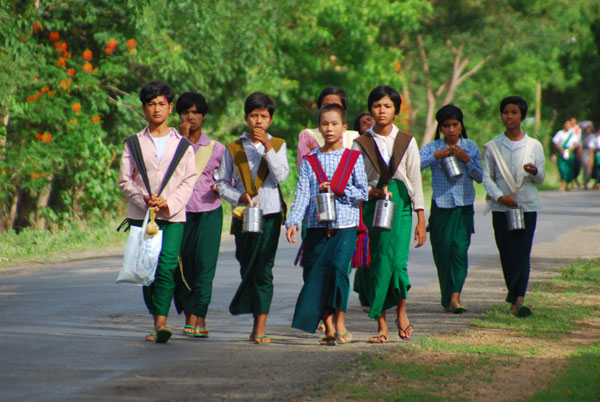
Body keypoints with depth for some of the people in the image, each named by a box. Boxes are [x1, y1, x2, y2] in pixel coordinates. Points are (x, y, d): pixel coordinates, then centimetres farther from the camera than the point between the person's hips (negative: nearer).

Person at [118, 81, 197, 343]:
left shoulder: (182, 145, 10)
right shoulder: (134, 143, 11)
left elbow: (189, 181, 4)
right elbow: (125, 180, 6)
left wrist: (168, 203, -11)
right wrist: (144, 200, -12)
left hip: (173, 216, -2)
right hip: (141, 215, 2)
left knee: (167, 267, -15)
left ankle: (161, 323, -21)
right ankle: (156, 319, 15)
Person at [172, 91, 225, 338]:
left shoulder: (216, 148, 10)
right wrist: (183, 138, -11)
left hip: (209, 212, 0)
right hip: (180, 212, 0)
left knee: (204, 263, -11)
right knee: (182, 265, 0)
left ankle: (197, 316, -14)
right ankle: (191, 316, 12)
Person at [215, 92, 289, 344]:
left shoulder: (277, 146, 7)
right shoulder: (233, 149, 8)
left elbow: (281, 176, -8)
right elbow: (222, 182, 8)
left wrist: (268, 148, -15)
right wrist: (239, 197, -9)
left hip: (270, 213, -2)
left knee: (263, 270, -7)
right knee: (247, 269, 5)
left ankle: (260, 328, -8)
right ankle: (257, 321, 21)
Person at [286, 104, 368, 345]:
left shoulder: (354, 158, 6)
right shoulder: (310, 160, 9)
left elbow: (363, 193, 3)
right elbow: (302, 194, 2)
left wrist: (337, 190, -9)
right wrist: (293, 221, -10)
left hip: (345, 226, -2)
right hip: (317, 226, 2)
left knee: (339, 266, -20)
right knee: (315, 274, 0)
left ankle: (339, 320, -7)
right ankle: (328, 328, 10)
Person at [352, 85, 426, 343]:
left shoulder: (407, 142, 8)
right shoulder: (361, 143, 6)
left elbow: (415, 181, 6)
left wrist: (421, 220, 1)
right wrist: (372, 191, -14)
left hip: (400, 204, 0)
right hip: (371, 205, 0)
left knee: (397, 261, -13)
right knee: (378, 263, -4)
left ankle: (401, 311, 12)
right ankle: (381, 324, 1)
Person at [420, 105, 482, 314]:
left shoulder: (471, 147, 8)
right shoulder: (433, 147, 3)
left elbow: (479, 177, 6)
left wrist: (466, 159, -9)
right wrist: (436, 156, -19)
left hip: (464, 205, 0)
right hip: (440, 205, 0)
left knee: (460, 247, -14)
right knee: (442, 251, 0)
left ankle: (455, 296, -20)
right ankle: (447, 299, 13)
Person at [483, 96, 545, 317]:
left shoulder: (534, 146, 7)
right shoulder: (492, 147, 7)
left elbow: (540, 179, 7)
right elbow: (487, 177, 4)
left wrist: (534, 172, -17)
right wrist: (500, 196, -13)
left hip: (527, 207, -1)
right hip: (501, 208, 1)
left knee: (522, 253, -11)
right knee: (506, 253, 2)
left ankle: (518, 299, -17)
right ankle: (515, 296, 16)